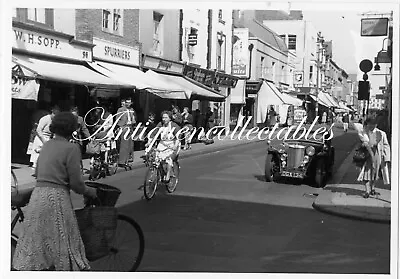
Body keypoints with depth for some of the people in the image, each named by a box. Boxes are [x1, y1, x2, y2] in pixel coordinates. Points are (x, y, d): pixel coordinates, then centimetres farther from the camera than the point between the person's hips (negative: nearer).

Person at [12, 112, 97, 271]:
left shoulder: (46, 145, 13)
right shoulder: (71, 148, -8)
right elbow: (76, 183, -9)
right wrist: (90, 192, 9)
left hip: (37, 196, 7)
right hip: (57, 197, -7)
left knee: (35, 242, 15)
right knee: (60, 245, 3)